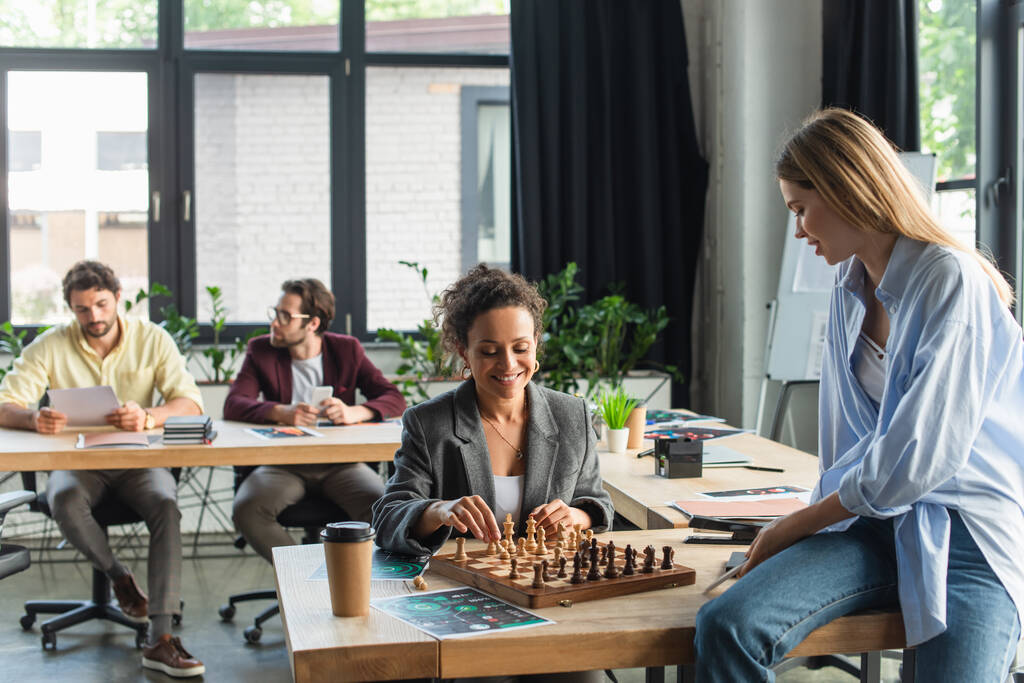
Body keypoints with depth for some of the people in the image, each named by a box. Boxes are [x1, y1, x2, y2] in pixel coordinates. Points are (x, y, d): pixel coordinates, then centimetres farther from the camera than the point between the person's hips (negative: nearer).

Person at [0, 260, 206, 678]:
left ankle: (160, 640, -32)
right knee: (65, 501, -35)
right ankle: (119, 577, -5)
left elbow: (190, 402, -10)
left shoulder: (152, 339, -1)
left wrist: (148, 417, -33)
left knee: (166, 506, -31)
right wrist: (34, 418, -34)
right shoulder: (51, 346, -1)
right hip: (75, 460, 0)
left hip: (138, 459, 0)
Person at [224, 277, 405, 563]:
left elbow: (394, 399, 1)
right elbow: (233, 405, -6)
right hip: (282, 462, 1)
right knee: (247, 510, -30)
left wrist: (354, 413, -21)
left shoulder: (347, 349, 8)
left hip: (339, 462, 0)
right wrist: (281, 412, -26)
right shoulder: (261, 350, 8)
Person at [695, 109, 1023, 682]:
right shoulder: (852, 285, 14)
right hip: (872, 520, 5)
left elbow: (919, 459, -17)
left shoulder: (953, 281, -12)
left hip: (967, 531, -5)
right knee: (727, 625, -21)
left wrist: (792, 527, -7)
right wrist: (818, 518, 7)